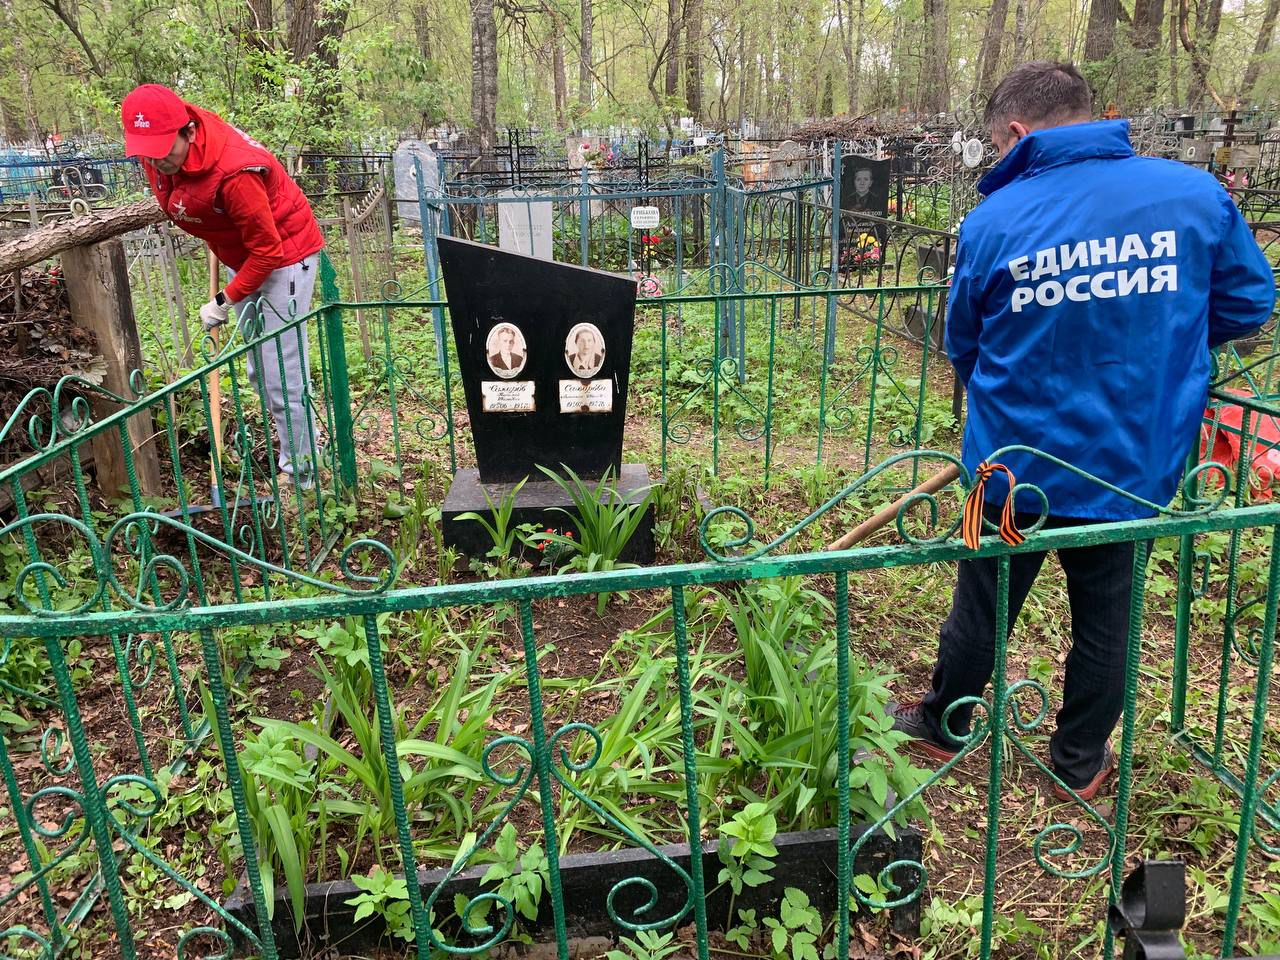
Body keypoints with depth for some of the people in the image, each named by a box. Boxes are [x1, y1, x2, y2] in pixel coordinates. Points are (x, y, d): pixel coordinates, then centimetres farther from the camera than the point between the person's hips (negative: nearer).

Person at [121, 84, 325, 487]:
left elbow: (268, 250, -27)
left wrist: (224, 302, -19)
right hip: (240, 256, 9)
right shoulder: (162, 153, -10)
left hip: (284, 256, -9)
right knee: (259, 373, 15)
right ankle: (292, 452, 28)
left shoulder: (233, 173, -34)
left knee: (282, 377, -10)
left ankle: (301, 473, 1)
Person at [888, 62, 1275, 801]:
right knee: (1107, 617, 19)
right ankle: (1080, 763, 37)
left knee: (982, 606, 18)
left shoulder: (994, 221, -13)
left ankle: (943, 728, 40)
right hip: (1136, 463, 2)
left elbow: (963, 346, 0)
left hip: (1018, 461, -1)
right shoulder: (1196, 193, -9)